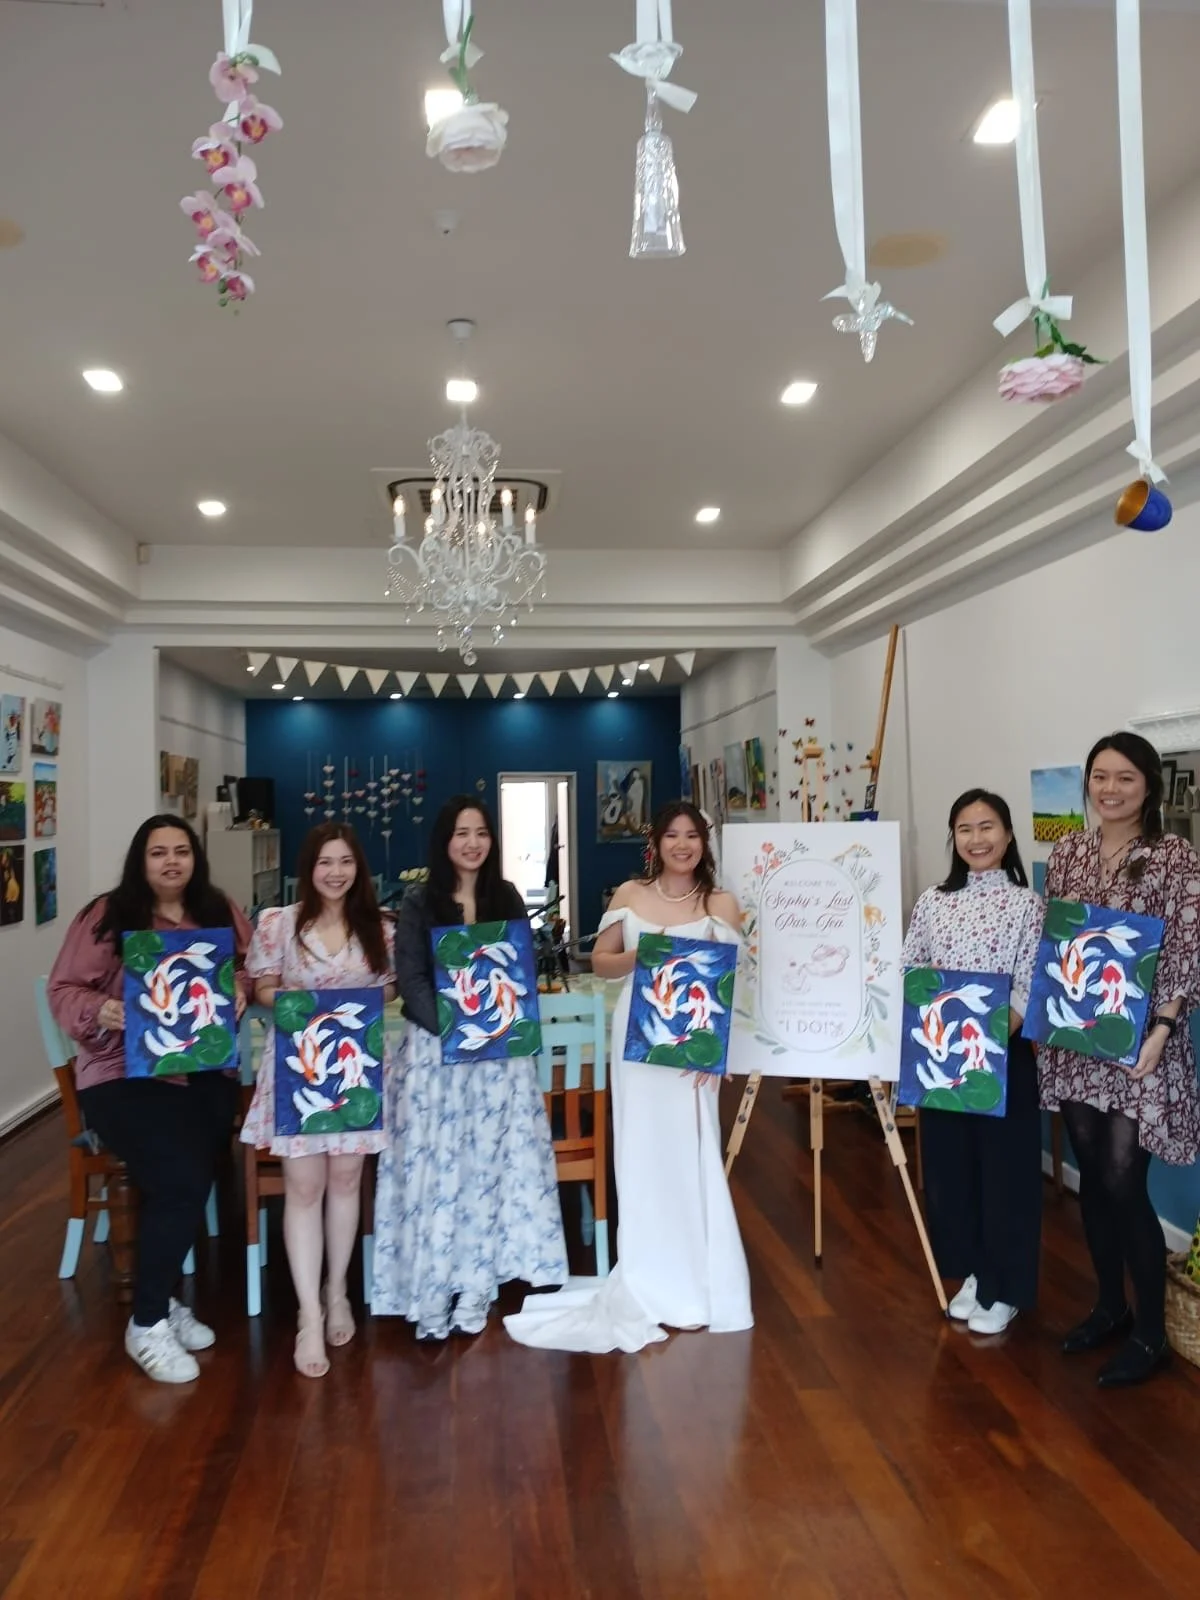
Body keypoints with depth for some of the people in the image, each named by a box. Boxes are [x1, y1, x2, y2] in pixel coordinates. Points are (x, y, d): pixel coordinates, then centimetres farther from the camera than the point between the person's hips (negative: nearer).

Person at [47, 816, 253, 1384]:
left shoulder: (221, 912, 10)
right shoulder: (106, 916, -1)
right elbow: (63, 990, -1)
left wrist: (242, 988, -10)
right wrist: (100, 1011, -21)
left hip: (205, 1070, 4)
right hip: (123, 1073, -4)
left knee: (188, 1180, -18)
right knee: (179, 1179, -23)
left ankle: (158, 1297, 9)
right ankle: (147, 1323, -2)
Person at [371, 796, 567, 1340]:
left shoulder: (507, 899, 7)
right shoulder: (419, 902, -1)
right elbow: (410, 979, -6)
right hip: (435, 1045, -2)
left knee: (492, 1161, 4)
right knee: (435, 1163, -1)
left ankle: (476, 1286, 16)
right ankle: (431, 1291, 10)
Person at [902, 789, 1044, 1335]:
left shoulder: (1025, 902, -5)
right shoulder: (933, 901, 5)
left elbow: (1028, 991, -10)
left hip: (1004, 1054, -4)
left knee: (1003, 1167, 6)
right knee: (949, 1162, 13)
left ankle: (1003, 1289, 23)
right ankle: (971, 1272, 33)